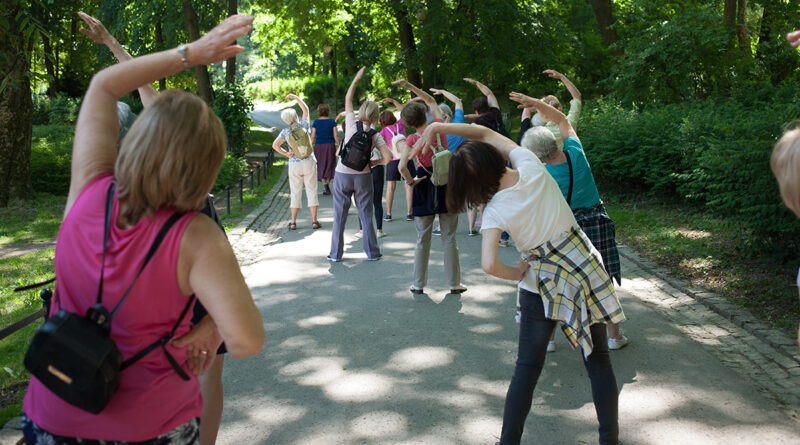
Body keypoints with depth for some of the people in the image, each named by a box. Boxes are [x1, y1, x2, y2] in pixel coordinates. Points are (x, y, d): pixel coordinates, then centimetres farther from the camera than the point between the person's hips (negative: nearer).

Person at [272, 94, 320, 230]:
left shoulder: (285, 132, -3)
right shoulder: (303, 125, -3)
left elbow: (275, 145, -12)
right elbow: (305, 109, 13)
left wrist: (286, 153, -2)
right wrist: (296, 98, 19)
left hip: (294, 164, 1)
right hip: (309, 162, -1)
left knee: (295, 193, 6)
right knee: (311, 191, 4)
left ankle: (293, 222, 6)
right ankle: (314, 221, 3)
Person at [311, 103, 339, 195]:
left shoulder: (316, 122, -2)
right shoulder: (332, 122, -3)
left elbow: (313, 137, -2)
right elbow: (336, 135, -5)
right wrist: (339, 146, 2)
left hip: (319, 146, 0)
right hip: (330, 145, 0)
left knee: (321, 166, 8)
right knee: (330, 165, 10)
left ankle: (324, 186, -3)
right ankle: (327, 183, -5)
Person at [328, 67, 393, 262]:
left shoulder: (352, 124, -6)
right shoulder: (375, 135, -4)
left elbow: (347, 100, 9)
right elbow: (387, 157, -10)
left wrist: (356, 79, 17)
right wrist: (372, 163, 7)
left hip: (342, 175, 0)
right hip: (362, 177, 0)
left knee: (339, 216, 7)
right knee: (366, 216, 9)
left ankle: (336, 253, 13)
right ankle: (372, 253, 15)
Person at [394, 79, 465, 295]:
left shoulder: (412, 140, -10)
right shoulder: (439, 127, -5)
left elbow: (402, 166, -22)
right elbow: (431, 101, 13)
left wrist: (411, 181, -4)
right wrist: (409, 86, 13)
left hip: (425, 186, -1)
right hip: (447, 182, 1)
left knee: (423, 239, 10)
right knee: (449, 238, 8)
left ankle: (419, 284, 15)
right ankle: (454, 283, 13)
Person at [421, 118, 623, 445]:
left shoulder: (495, 211, -15)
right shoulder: (530, 167, -10)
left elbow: (489, 265, -27)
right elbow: (486, 133, 1)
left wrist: (516, 274, -7)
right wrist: (439, 127, -3)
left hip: (543, 283, -3)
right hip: (585, 267, 3)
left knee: (527, 367, 9)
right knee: (598, 359, 14)